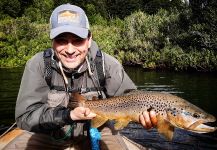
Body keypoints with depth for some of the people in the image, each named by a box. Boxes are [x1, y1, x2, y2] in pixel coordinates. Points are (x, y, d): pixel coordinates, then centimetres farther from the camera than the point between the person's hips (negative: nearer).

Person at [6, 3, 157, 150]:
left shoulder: (107, 64, -19)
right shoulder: (38, 65, -20)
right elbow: (25, 116, -21)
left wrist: (143, 113, -40)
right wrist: (70, 115, -32)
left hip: (93, 130, 1)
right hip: (46, 133, 0)